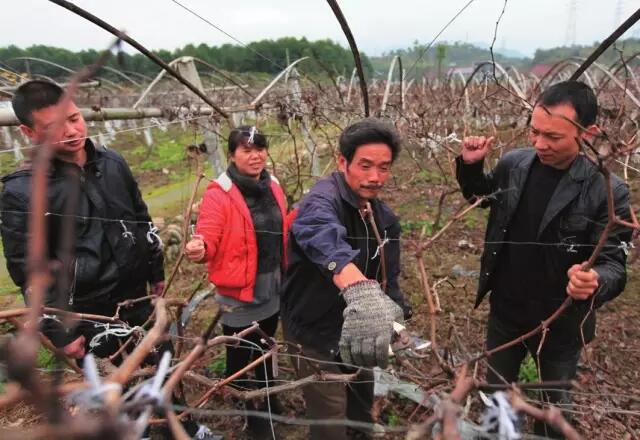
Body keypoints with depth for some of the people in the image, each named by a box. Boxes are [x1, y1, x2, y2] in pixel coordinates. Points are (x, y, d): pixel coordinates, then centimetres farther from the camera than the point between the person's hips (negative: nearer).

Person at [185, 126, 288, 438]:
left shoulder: (273, 187, 3)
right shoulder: (219, 193, -17)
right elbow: (208, 240, -22)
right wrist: (199, 248, -42)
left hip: (273, 290, 6)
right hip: (239, 293, -6)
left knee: (265, 350, 26)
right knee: (240, 355, 11)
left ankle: (268, 399, 49)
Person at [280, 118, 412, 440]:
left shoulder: (385, 218, 0)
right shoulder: (322, 200, -26)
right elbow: (326, 240, -50)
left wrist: (397, 313, -1)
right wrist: (360, 291, -67)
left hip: (358, 331, 7)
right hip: (317, 334, -7)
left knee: (361, 412, 25)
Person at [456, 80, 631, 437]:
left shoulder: (608, 192, -20)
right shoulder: (514, 164, -9)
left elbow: (614, 263, -18)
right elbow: (479, 194, 9)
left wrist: (596, 282, -41)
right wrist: (470, 165, -11)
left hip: (560, 324, -3)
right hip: (504, 313, 3)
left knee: (555, 405, 23)